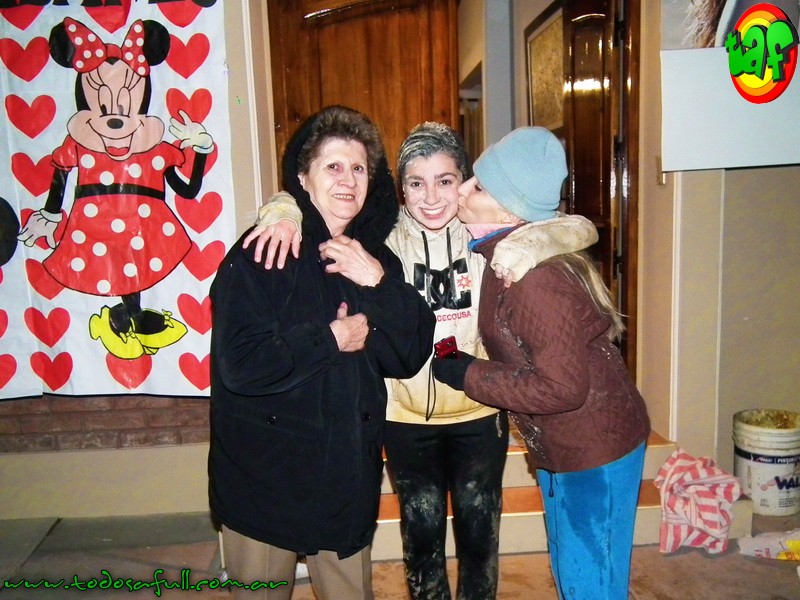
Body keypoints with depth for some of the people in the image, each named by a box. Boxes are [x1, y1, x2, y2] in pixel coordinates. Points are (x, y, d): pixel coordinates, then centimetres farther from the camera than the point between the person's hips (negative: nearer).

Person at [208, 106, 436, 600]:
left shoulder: (376, 257, 3)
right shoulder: (261, 254, -13)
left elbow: (410, 357, -4)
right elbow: (240, 363, -23)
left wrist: (379, 284, -17)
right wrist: (330, 338, -17)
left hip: (348, 473, 4)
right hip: (264, 474, -4)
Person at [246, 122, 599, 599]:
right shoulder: (385, 235, -9)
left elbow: (581, 229, -13)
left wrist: (529, 241, -33)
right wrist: (286, 209, -26)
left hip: (479, 414, 1)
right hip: (407, 418, 0)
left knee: (479, 536, 20)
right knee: (422, 538, 19)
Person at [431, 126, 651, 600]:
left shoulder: (534, 275, -29)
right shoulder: (504, 253, -1)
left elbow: (561, 386, -28)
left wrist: (466, 375, -20)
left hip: (595, 450, -9)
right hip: (558, 448, 9)